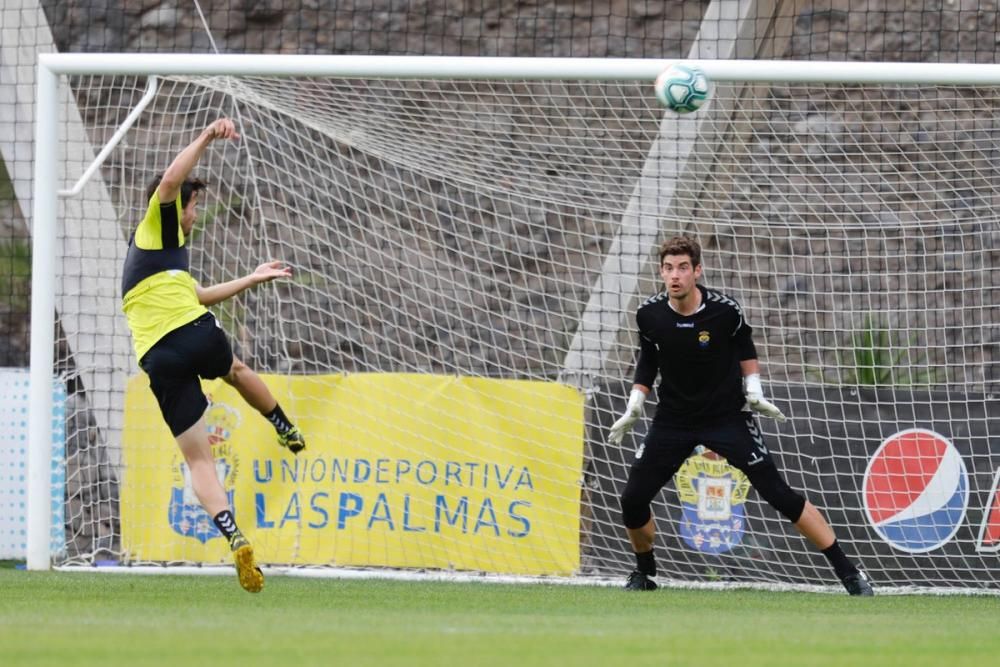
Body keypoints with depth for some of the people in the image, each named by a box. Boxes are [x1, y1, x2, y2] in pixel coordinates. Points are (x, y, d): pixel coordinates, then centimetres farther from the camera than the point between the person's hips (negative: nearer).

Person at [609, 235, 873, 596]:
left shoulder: (725, 310, -18)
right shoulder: (649, 314, -11)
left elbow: (744, 347, 4)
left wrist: (753, 390, -3)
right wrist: (634, 407, 4)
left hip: (727, 417, -3)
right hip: (673, 421, 3)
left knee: (780, 495, -9)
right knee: (632, 500, -5)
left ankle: (848, 572, -4)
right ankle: (644, 573, 24)